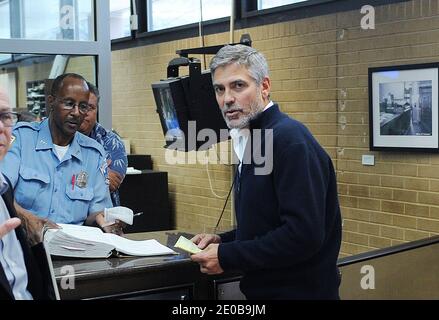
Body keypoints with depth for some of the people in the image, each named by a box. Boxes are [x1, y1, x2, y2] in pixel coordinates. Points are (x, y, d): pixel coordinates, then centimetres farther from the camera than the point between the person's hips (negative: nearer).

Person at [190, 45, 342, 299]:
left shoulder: (290, 139, -21)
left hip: (299, 290, -8)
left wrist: (227, 257, -20)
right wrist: (222, 241, 2)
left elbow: (304, 235, -28)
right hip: (263, 289, 8)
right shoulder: (253, 138, 8)